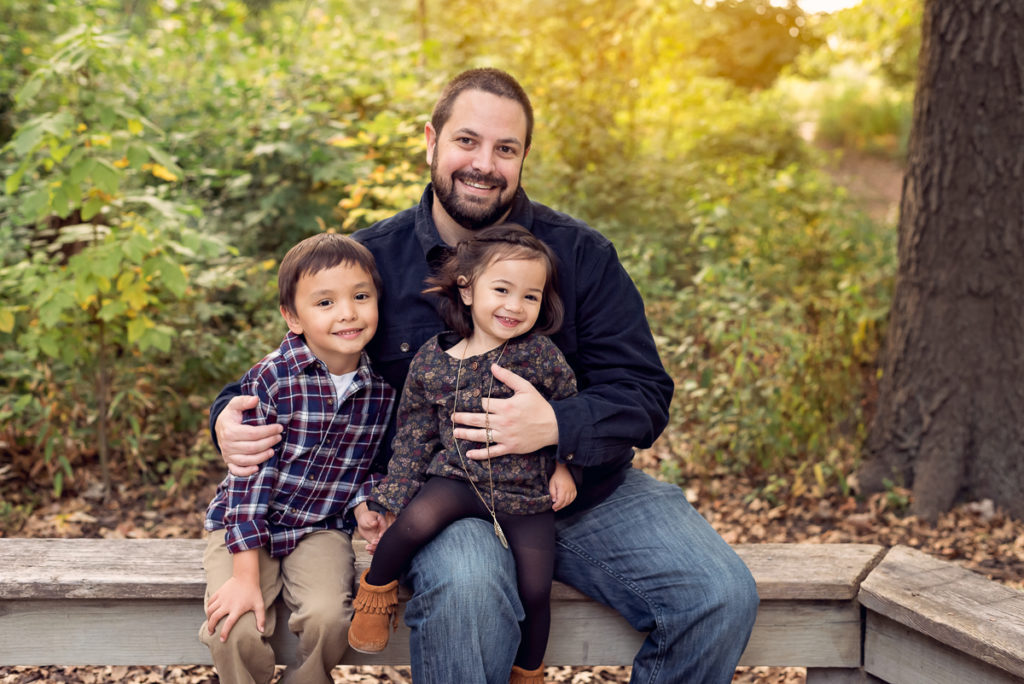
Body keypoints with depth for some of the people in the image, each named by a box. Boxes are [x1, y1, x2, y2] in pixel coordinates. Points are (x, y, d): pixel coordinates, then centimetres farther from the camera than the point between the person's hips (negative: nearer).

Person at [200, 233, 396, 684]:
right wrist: (246, 575, -20)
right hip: (246, 526, -2)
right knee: (235, 630, -22)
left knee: (327, 617, -23)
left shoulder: (382, 388, -5)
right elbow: (250, 473, -18)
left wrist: (362, 504, -9)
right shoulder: (270, 379, -18)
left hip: (321, 529, 2)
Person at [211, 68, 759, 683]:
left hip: (585, 488, 3)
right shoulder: (372, 260, 1)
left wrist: (558, 426, -23)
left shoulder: (582, 255, 1)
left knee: (723, 597, -15)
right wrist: (233, 418, -11)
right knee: (466, 587, -37)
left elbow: (645, 393, -3)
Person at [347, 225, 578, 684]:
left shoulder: (540, 355, -7)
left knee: (535, 590, -2)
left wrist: (564, 467, 2)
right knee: (418, 518, -31)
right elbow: (412, 435, 3)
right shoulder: (431, 361, -4)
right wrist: (392, 498, 1)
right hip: (456, 477, 0)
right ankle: (376, 588, -1)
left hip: (526, 492, 1)